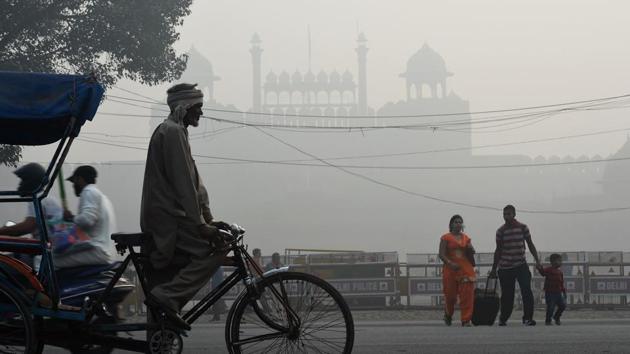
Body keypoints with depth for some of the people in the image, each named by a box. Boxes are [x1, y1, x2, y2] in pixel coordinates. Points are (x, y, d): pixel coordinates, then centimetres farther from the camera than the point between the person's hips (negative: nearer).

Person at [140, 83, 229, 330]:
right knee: (216, 248, -17)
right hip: (168, 216, -10)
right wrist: (200, 224, -20)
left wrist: (208, 220, 14)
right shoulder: (172, 131, -11)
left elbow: (193, 181, 20)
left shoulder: (176, 131, 23)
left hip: (165, 215, 10)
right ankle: (166, 296, -22)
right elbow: (182, 183, -18)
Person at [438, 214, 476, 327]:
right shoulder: (446, 238, 2)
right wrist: (450, 263, -23)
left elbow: (472, 252, 19)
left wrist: (470, 248, -5)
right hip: (450, 271, -3)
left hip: (466, 270, 3)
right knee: (450, 295, 1)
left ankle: (466, 320, -8)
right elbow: (442, 254, -7)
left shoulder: (466, 238, 15)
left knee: (467, 296, -9)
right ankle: (448, 315, 29)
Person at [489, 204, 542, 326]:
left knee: (527, 291, -15)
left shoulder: (523, 228, 1)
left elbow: (530, 244, 6)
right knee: (507, 295, 2)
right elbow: (498, 250, 8)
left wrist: (537, 260, -4)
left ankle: (528, 318, -12)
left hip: (521, 265, -1)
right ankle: (503, 319, 17)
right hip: (505, 267, 1)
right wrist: (494, 268, 9)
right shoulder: (501, 231, 2)